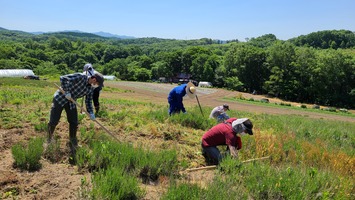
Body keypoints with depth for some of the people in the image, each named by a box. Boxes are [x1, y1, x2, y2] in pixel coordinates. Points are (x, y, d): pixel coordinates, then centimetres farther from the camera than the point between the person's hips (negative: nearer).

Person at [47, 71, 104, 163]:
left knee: (74, 123, 2)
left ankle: (72, 144, 18)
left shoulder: (90, 89, -4)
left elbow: (88, 102, 1)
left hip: (71, 102, 6)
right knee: (53, 121, -3)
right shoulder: (80, 77, -24)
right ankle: (49, 139, 23)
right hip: (60, 98, -6)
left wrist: (91, 113, -13)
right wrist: (66, 92, -29)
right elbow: (63, 78, -25)